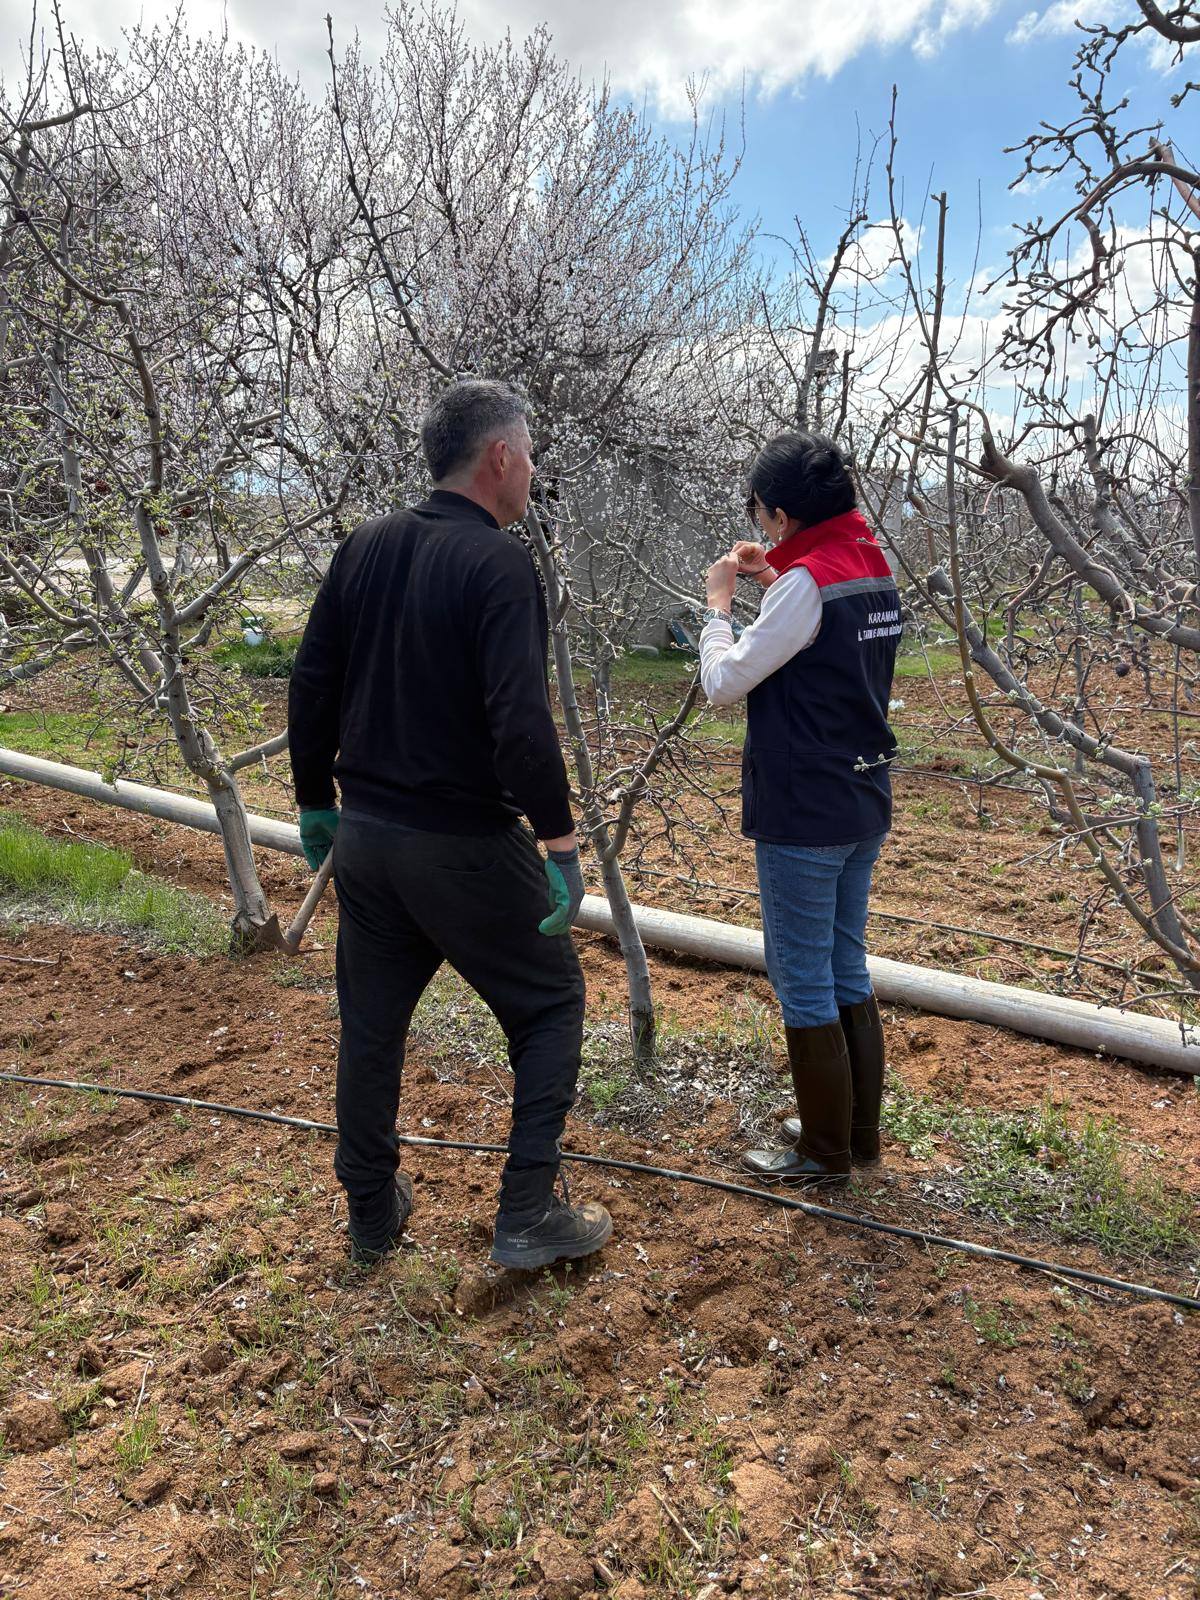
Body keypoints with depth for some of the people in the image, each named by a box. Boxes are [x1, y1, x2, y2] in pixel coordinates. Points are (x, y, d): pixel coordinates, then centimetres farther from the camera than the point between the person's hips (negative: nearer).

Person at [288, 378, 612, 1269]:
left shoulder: (365, 549, 6)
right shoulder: (498, 561, -15)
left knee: (372, 1022, 18)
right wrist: (560, 839, -20)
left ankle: (373, 1213, 33)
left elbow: (311, 686, 9)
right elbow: (520, 719, -25)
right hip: (464, 845, -7)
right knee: (550, 1007, 11)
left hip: (364, 834, 7)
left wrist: (318, 800, 18)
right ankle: (529, 1216, 12)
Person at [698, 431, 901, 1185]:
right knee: (848, 972, 19)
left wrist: (720, 603, -1)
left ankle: (825, 1152, 17)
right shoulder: (874, 571, 7)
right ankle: (860, 1130, 31)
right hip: (862, 808, 9)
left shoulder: (807, 582, -19)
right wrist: (772, 582, 11)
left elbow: (724, 683, -15)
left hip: (803, 817, -9)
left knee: (804, 983, 4)